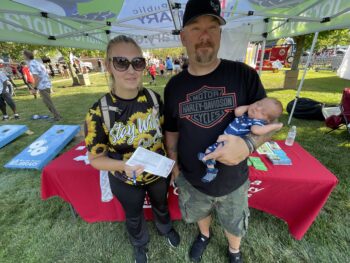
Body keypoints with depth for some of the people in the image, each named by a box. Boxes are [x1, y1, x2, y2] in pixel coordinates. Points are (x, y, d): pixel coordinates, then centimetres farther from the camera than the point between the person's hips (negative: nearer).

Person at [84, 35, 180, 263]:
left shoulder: (154, 98, -15)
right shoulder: (99, 112, -23)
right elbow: (96, 158, -15)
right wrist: (123, 165, -33)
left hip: (159, 173, 2)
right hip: (126, 181, -1)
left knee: (161, 205, 31)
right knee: (134, 216, 28)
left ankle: (166, 228, 68)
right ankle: (140, 243, 64)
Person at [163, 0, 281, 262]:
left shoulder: (244, 75, -14)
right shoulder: (174, 86, -7)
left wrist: (248, 143, -28)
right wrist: (174, 164, -1)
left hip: (232, 181, -1)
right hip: (191, 180, 2)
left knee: (235, 226, 26)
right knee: (200, 214, 31)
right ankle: (205, 235, 68)